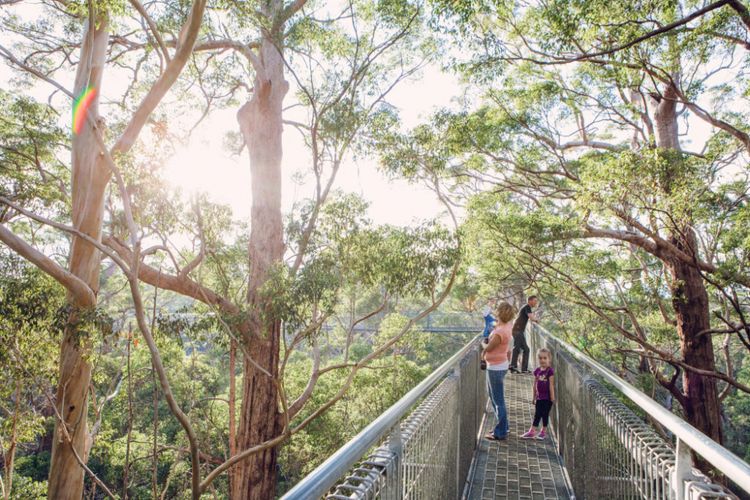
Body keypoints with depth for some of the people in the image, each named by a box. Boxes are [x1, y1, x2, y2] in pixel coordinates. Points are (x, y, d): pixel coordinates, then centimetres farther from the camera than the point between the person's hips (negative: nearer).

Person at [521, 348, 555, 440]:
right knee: (537, 415, 8)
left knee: (545, 414, 6)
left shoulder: (550, 371, -12)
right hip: (539, 397, 5)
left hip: (547, 398, -5)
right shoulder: (537, 370, 3)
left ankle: (543, 432, 20)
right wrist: (534, 396, 14)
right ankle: (532, 431, 10)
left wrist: (552, 397, -11)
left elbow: (551, 385, -12)